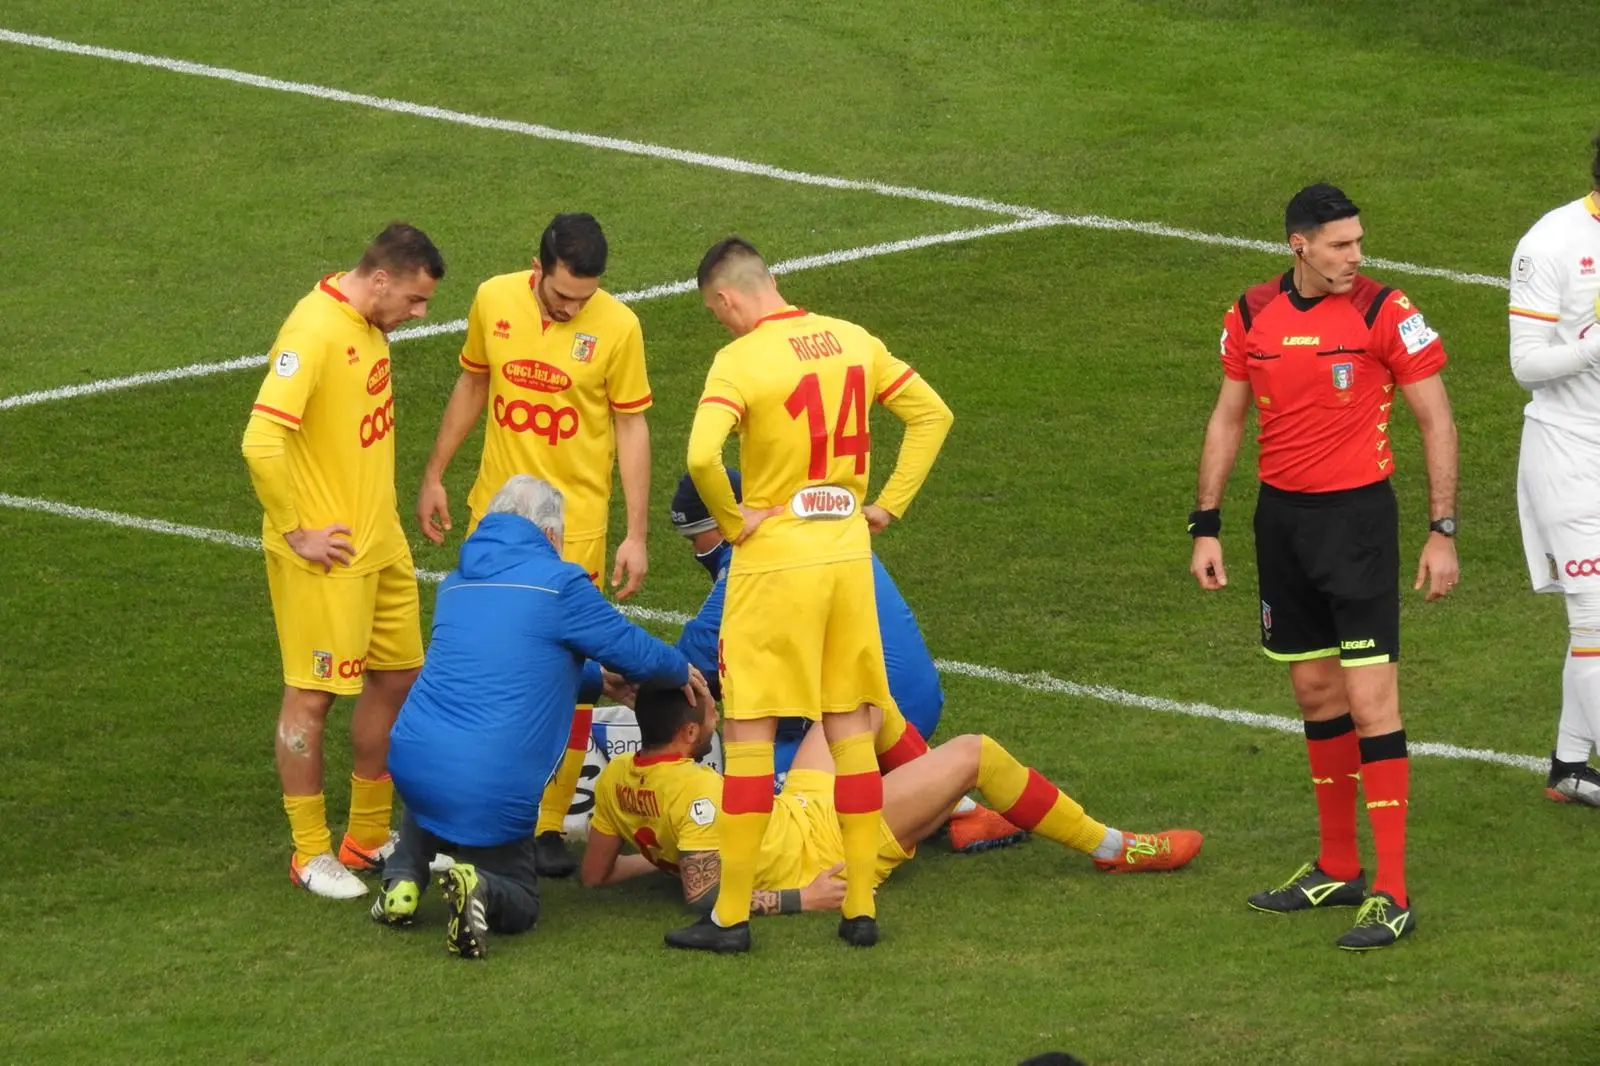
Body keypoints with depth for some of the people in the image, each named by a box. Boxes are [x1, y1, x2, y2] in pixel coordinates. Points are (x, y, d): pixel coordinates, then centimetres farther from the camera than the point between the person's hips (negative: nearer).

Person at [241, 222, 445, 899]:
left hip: (381, 542, 9)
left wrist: (380, 512, 15)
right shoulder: (314, 331, -22)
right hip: (328, 555, -9)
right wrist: (296, 532, -21)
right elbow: (262, 442, -29)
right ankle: (310, 854, 11)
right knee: (313, 694, 1)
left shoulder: (370, 325, 7)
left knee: (396, 678, 15)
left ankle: (369, 835, 27)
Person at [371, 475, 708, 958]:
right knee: (519, 905, 13)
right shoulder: (559, 583, -3)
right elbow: (635, 650, 6)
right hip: (494, 790, -5)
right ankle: (481, 890, -21)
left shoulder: (456, 585, 18)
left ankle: (402, 877, 14)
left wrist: (601, 680, 46)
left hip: (411, 763, 5)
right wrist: (683, 673, 29)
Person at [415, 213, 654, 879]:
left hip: (575, 526, -3)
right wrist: (434, 476, 14)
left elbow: (631, 429, -4)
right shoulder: (494, 301, -3)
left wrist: (637, 536, -6)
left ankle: (551, 825, 4)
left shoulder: (617, 327, -11)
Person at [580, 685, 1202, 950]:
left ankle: (954, 813, 39)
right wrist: (798, 899, -31)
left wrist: (659, 857, 18)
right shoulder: (694, 791, -34)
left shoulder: (614, 781, -10)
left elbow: (593, 875, 2)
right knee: (977, 753, -4)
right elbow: (706, 896, -37)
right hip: (831, 842, -10)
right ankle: (1113, 849, 13)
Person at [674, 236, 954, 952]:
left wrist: (733, 522, -11)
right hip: (850, 547, 6)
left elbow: (701, 457, -28)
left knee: (749, 732, 1)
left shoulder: (740, 360, -14)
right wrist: (890, 504, 12)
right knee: (851, 727, 12)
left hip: (775, 554, -6)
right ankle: (860, 908, 14)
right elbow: (932, 414, 13)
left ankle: (731, 914, 3)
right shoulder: (854, 342, 6)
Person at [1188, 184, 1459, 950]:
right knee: (1315, 692, 12)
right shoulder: (1251, 316, 3)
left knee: (1369, 697, -10)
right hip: (1281, 517, 5)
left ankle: (1391, 895, -9)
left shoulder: (1383, 312, -9)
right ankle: (1337, 869, 24)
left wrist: (1442, 532, -8)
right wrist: (1206, 526, 10)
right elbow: (1227, 419, 14)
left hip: (1357, 515, -5)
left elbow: (1435, 420, -4)